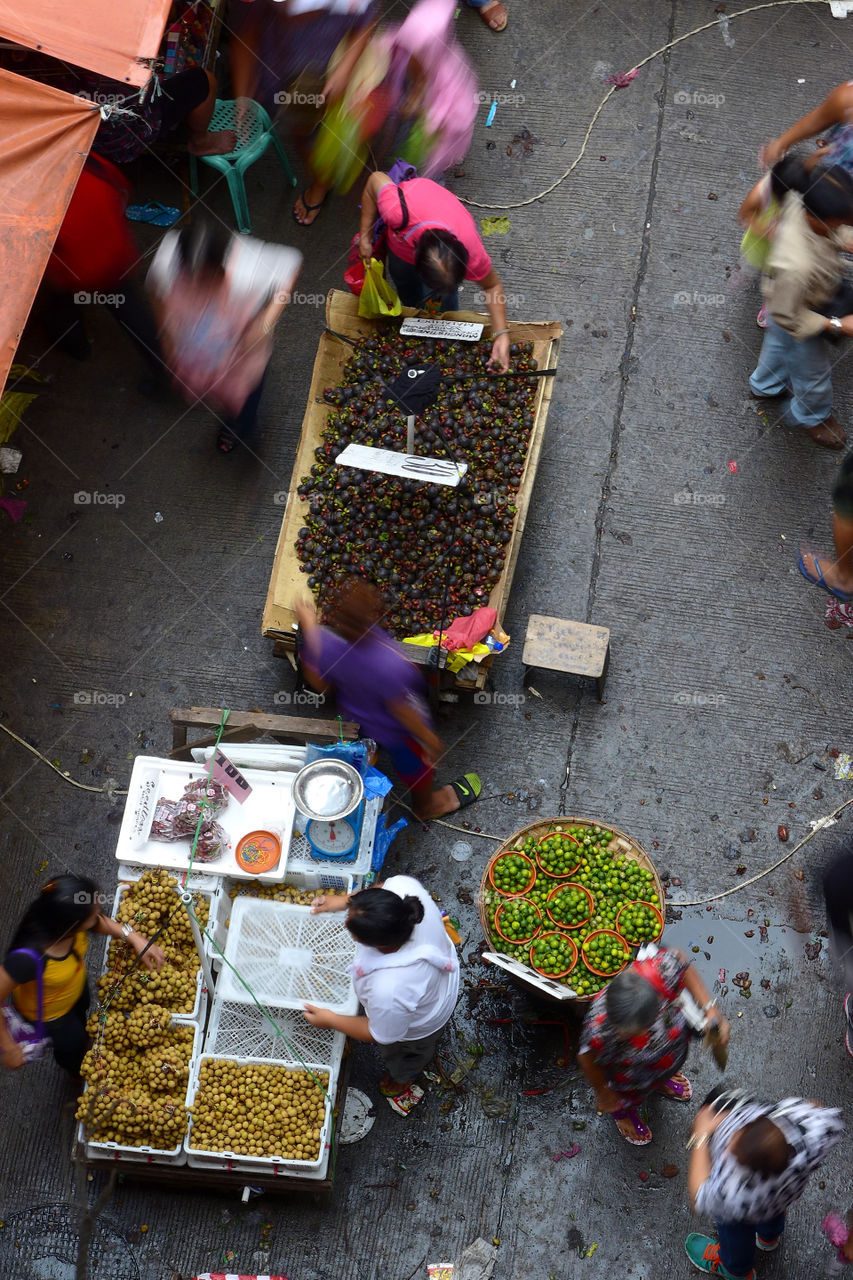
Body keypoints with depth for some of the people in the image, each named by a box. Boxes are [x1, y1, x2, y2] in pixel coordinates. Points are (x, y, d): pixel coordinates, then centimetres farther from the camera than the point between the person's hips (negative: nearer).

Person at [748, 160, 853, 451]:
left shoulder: (801, 199, -32)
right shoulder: (797, 266, -49)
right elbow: (787, 316, -29)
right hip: (794, 313, -6)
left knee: (778, 345, 36)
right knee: (812, 371, 24)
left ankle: (766, 386, 67)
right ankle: (813, 417, 56)